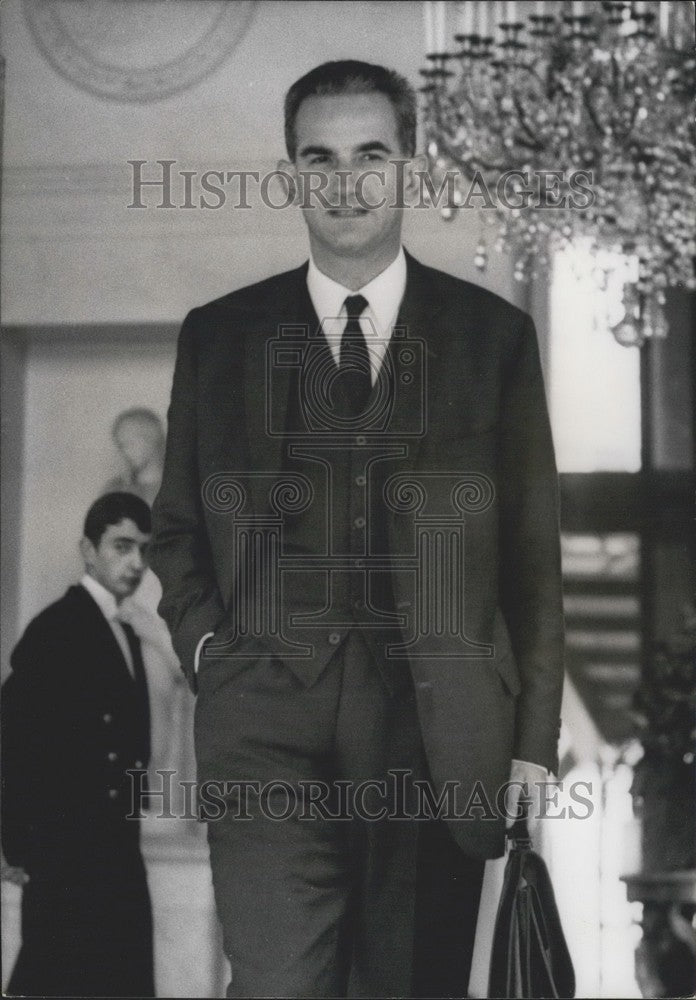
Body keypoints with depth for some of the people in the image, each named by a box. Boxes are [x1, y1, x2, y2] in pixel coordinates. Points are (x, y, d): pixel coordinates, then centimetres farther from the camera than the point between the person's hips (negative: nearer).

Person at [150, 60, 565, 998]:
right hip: (266, 732, 0)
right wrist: (205, 647, 0)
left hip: (438, 736, 1)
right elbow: (176, 529, 18)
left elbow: (533, 552, 7)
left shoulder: (494, 334, 7)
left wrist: (534, 741, 3)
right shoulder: (219, 336, 9)